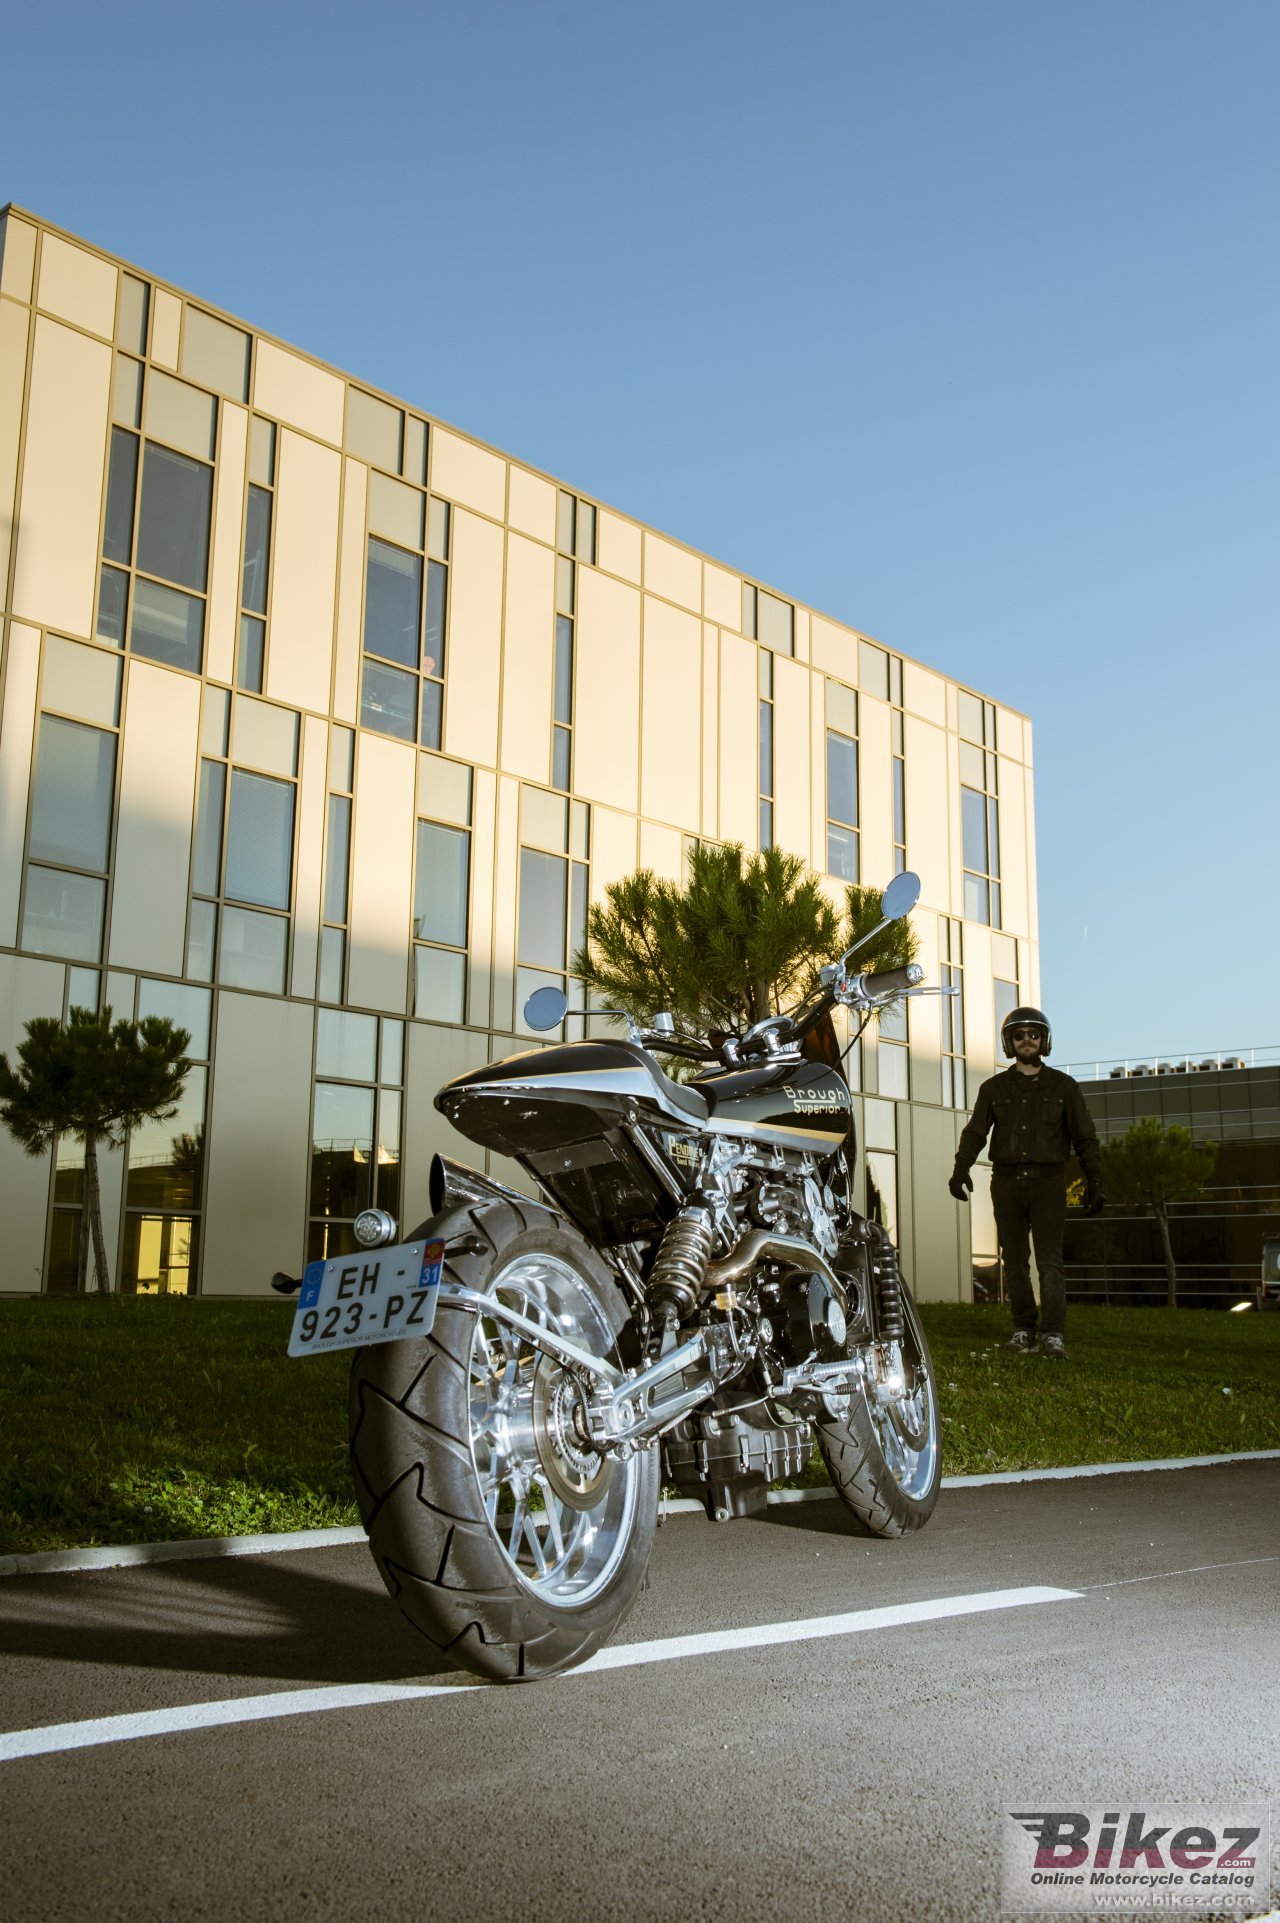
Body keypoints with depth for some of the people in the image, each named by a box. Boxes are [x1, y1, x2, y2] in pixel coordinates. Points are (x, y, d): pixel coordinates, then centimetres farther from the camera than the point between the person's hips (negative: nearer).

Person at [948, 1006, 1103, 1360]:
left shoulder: (1063, 1087, 9)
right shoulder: (994, 1088, 11)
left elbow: (1085, 1138, 8)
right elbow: (975, 1132, 2)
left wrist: (1095, 1182, 0)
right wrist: (961, 1168, -14)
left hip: (1048, 1183, -2)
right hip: (1007, 1182, 2)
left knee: (1049, 1260, -10)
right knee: (1015, 1261, 4)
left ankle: (1053, 1336, -13)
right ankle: (1023, 1330, 11)